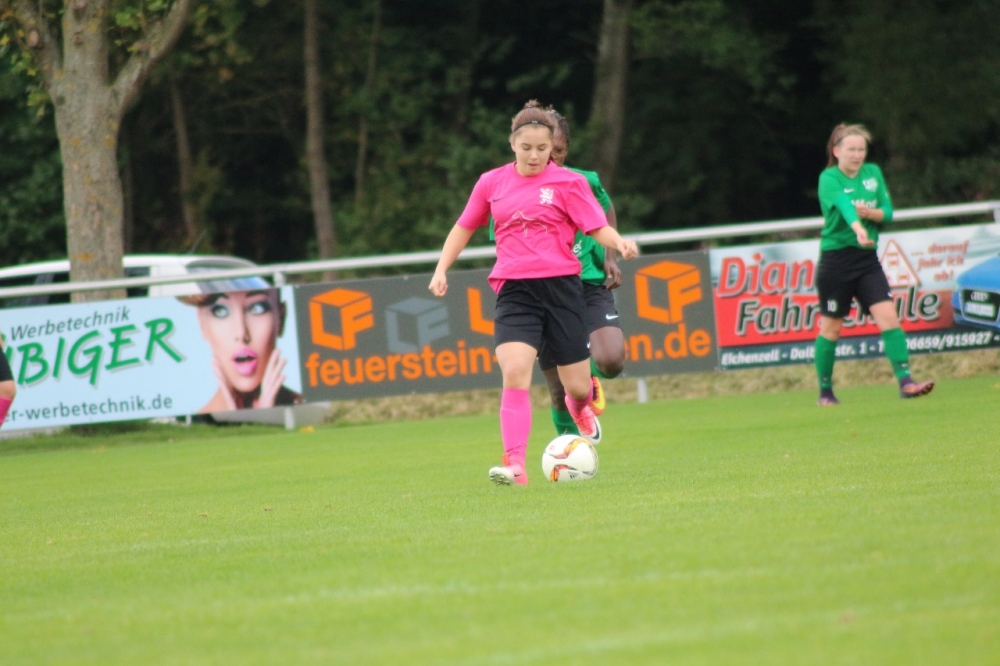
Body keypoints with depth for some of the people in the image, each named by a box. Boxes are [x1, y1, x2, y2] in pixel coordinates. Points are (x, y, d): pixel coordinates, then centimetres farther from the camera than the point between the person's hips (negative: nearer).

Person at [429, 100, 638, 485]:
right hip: (514, 291, 1)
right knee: (514, 374, -20)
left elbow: (598, 227, -5)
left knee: (577, 386, 5)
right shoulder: (492, 183, 9)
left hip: (561, 286, -1)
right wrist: (441, 269, 14)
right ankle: (515, 466, -24)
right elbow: (464, 228, 23)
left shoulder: (568, 182, 2)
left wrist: (620, 244, -26)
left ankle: (580, 407, 44)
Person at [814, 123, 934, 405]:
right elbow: (844, 205, -31)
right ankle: (825, 391, 18)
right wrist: (859, 230, -49)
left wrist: (869, 213, -17)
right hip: (836, 259, -4)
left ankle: (905, 382, -14)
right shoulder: (829, 178, -11)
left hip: (867, 258, 4)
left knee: (888, 317, -11)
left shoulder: (873, 173, 7)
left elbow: (888, 212, 5)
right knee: (831, 329, 4)